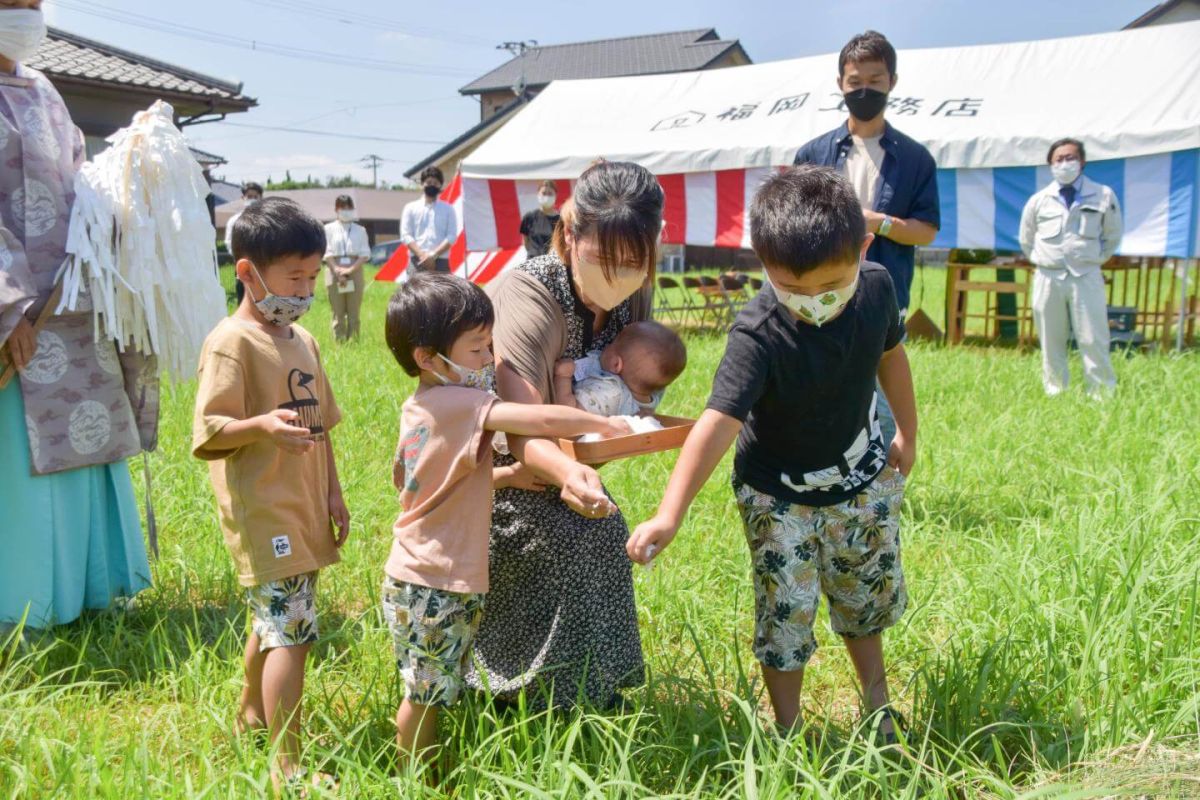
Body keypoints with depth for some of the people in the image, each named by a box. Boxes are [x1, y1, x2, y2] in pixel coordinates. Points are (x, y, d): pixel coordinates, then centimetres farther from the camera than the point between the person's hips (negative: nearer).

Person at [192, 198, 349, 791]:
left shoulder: (301, 339, 12)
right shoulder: (232, 343, -14)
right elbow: (208, 433, -18)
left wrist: (333, 493, 15)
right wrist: (262, 425, -35)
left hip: (301, 510, 9)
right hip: (262, 513, -8)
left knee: (272, 620, 22)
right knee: (291, 629, -11)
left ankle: (252, 714, 43)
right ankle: (288, 769, -3)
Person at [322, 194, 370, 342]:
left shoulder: (360, 230, 8)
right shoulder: (329, 229, 6)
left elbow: (365, 254, 2)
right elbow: (327, 253, 0)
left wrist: (351, 270, -11)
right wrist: (338, 271, -11)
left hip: (355, 273, 1)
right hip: (335, 272, -1)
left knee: (354, 313, 0)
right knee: (338, 313, 0)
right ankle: (339, 342, 3)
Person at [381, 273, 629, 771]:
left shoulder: (418, 408, 7)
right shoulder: (458, 405, -21)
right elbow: (544, 419, -29)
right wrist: (606, 425, -14)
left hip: (414, 578, 9)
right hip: (436, 588, -9)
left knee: (430, 692, 20)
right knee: (428, 694, 7)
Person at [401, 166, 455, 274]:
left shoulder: (448, 209, 11)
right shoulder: (411, 208, 10)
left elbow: (451, 236, 1)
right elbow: (405, 235, 2)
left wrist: (433, 255, -12)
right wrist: (422, 255, -12)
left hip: (441, 261, 0)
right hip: (418, 261, 0)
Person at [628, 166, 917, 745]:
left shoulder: (876, 288, -17)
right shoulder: (758, 335, -33)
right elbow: (719, 422, -43)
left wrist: (907, 433, 14)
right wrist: (669, 514, -53)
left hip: (861, 477, 5)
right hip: (779, 494, -4)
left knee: (866, 595, 21)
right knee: (786, 612, -1)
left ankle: (877, 702, 46)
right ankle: (788, 732, 23)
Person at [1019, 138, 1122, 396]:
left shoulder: (1103, 196, 2)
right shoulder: (1038, 201, 6)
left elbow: (1112, 236, 13)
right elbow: (1026, 240, 19)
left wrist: (1094, 259, 6)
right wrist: (1041, 261, 10)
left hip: (1086, 278, -2)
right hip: (1048, 279, 2)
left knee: (1093, 340, -4)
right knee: (1051, 344, 7)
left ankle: (1103, 393, 5)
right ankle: (1055, 393, 17)